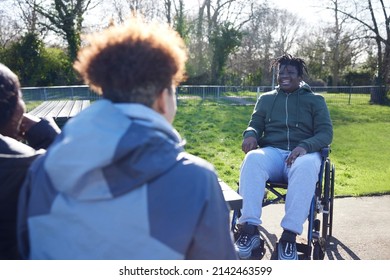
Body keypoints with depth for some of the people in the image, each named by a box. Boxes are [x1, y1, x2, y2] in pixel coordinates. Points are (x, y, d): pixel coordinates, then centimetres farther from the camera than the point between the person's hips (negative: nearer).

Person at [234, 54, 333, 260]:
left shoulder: (315, 100, 15)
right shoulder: (266, 99, 22)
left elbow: (325, 133, 4)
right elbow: (255, 125, 16)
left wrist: (304, 146, -18)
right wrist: (250, 134, -12)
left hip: (303, 153, -1)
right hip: (272, 152, 2)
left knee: (306, 166, -40)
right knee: (253, 159, -36)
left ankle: (289, 235, -40)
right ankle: (249, 229, -40)